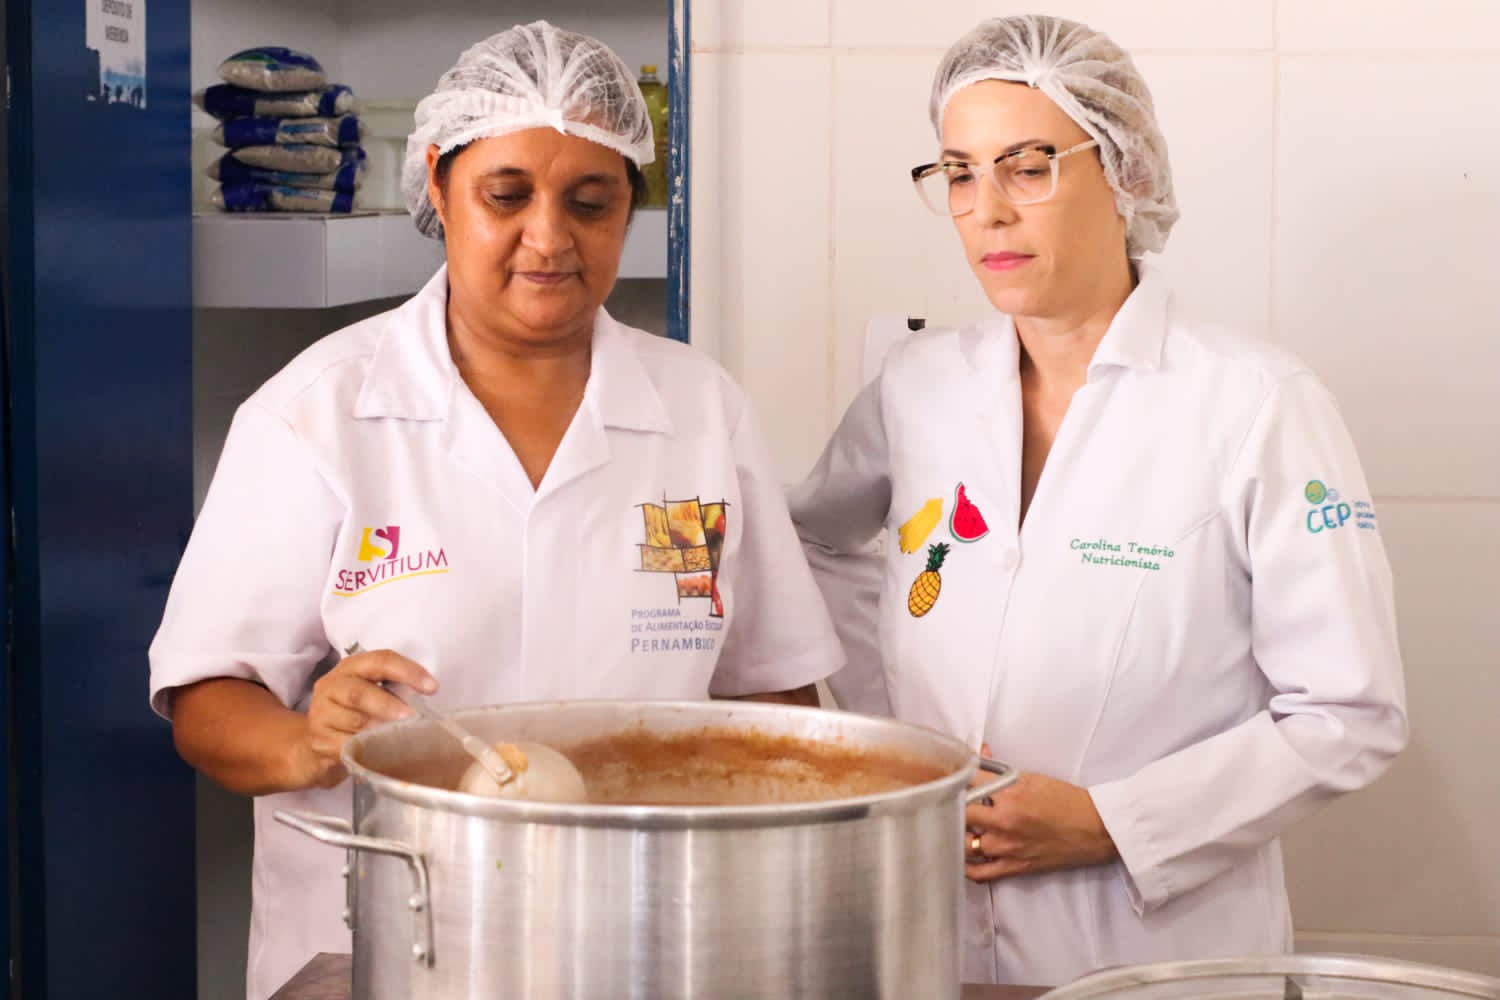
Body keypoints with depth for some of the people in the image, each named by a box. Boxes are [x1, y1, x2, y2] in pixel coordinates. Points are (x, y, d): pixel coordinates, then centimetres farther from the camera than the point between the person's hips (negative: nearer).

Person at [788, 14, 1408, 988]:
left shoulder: (1260, 405, -11)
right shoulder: (918, 388, 0)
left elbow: (1351, 716, -10)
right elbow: (823, 540, 20)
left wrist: (1112, 822, -17)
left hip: (1169, 946, -3)